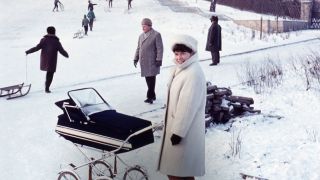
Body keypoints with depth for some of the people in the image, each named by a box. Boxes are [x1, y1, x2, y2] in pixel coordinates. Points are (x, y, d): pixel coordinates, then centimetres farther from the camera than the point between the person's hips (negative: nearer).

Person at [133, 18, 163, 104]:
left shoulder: (156, 35, -6)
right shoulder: (141, 36, 14)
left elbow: (160, 48, -9)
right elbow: (138, 48, 19)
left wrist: (159, 60, -15)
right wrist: (136, 59, 13)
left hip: (152, 61, -6)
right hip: (144, 61, 7)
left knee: (151, 79, -8)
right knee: (148, 79, 10)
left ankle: (150, 97, -6)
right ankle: (152, 96, 19)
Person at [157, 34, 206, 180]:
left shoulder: (194, 74, -23)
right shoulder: (178, 68, 7)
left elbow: (188, 106, -24)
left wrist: (178, 131, -21)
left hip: (186, 129, -9)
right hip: (175, 123, 9)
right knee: (173, 166, 20)